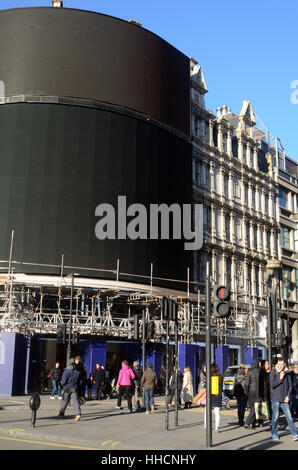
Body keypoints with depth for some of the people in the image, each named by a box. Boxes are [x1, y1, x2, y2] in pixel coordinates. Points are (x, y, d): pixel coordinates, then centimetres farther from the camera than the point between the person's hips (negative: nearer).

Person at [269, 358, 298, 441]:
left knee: (289, 416, -2)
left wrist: (288, 396, -1)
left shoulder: (287, 374, 8)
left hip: (284, 399, 3)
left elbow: (290, 386, 11)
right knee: (275, 416, 3)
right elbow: (272, 385, -11)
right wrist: (280, 379, -16)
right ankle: (274, 434, 16)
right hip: (275, 399, -3)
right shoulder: (273, 373, -3)